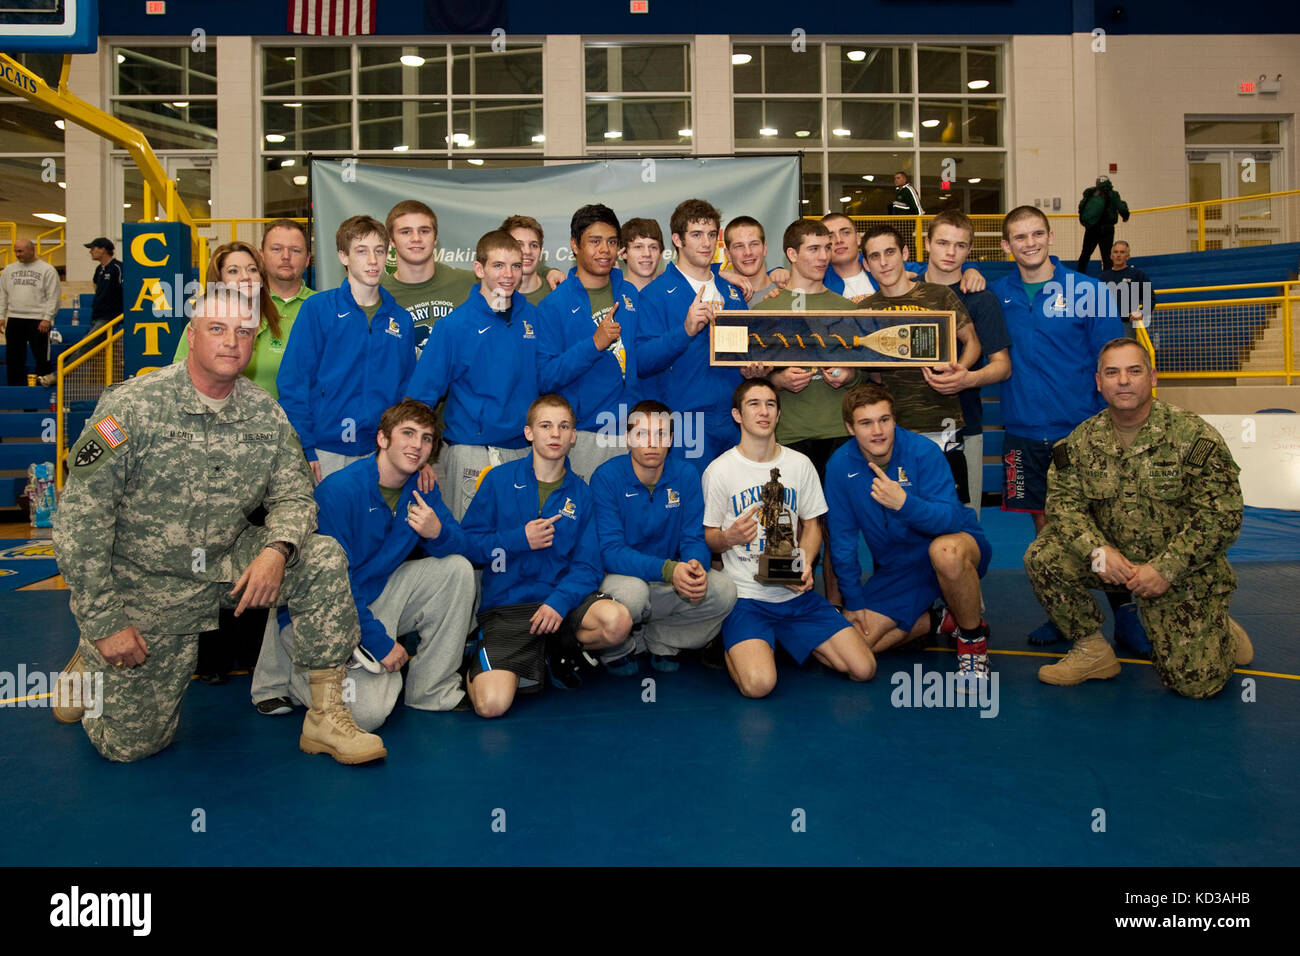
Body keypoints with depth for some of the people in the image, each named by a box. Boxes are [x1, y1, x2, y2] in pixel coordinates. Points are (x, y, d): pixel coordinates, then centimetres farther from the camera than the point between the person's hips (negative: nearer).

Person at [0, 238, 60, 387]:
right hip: (14, 319, 5)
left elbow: (53, 297, -6)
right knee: (13, 355, 8)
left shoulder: (47, 270, -2)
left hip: (38, 320, -5)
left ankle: (46, 383, 6)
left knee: (41, 354, -4)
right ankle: (16, 385, 16)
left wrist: (47, 318, -13)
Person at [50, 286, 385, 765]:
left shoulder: (266, 414, -3)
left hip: (228, 568, 3)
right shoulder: (132, 406, -15)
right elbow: (80, 517, -15)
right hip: (147, 584, -3)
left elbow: (293, 495, 0)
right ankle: (93, 659, 34)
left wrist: (277, 548, -24)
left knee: (323, 557, -22)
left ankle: (326, 716, -13)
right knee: (132, 741, 0)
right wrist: (103, 622, -16)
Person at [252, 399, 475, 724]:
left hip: (377, 597, 7)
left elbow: (459, 547, -2)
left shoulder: (421, 488, 0)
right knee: (367, 713, -23)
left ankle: (434, 691, -3)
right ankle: (281, 675, 7)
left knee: (457, 568, -11)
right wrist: (380, 642, -21)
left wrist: (437, 532, -27)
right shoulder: (338, 491, -21)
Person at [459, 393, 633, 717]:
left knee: (617, 621, -30)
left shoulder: (580, 493, 7)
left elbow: (587, 565, 0)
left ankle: (560, 652, 5)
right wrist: (520, 540, -13)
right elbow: (467, 542, 1)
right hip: (505, 604, -2)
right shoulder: (499, 480, 3)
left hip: (561, 598, 2)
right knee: (491, 704, -24)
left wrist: (560, 601, -18)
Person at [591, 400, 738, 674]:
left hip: (669, 587, 4)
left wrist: (696, 566, -30)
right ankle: (618, 648, -2)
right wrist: (668, 569, -36)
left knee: (724, 591, -21)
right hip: (622, 576, -3)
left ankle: (657, 640, 0)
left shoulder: (686, 476, -3)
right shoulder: (606, 477, -14)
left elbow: (694, 539, -4)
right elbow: (610, 551, -20)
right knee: (631, 591, -37)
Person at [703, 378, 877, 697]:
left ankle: (791, 641, 19)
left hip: (796, 593, 4)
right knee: (758, 684, -27)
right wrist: (730, 537, -23)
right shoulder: (719, 471, -5)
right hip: (745, 596, -4)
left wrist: (804, 565, -6)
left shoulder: (800, 464, 6)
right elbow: (708, 538, 1)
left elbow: (811, 525, 14)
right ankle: (734, 649, 8)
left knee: (863, 668, -6)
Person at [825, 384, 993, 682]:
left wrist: (905, 503, -43)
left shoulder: (922, 451, -18)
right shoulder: (840, 466, -9)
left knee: (945, 551, -41)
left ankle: (974, 635, -13)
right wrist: (854, 601, -1)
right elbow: (842, 539, -1)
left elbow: (951, 519, -25)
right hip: (895, 569, 4)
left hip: (954, 542, -4)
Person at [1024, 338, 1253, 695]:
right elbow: (1063, 501, -4)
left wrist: (1166, 569, -21)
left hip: (1185, 571, -3)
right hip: (1114, 561, 3)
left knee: (1195, 681, -11)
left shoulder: (1193, 435, -12)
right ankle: (1092, 651, -2)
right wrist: (1098, 550, -23)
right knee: (1043, 556, -21)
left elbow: (1222, 515, -14)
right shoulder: (1082, 440, 0)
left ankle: (1220, 631, 27)